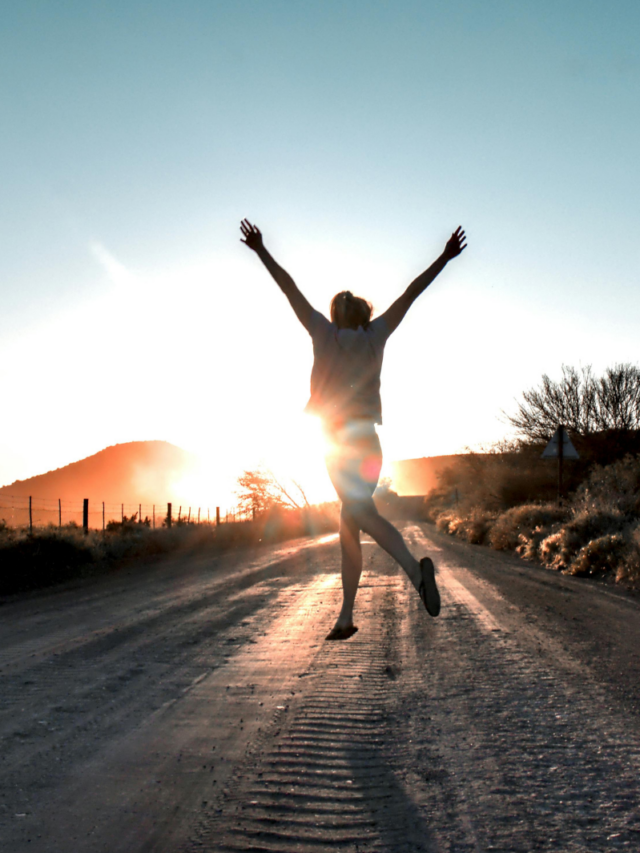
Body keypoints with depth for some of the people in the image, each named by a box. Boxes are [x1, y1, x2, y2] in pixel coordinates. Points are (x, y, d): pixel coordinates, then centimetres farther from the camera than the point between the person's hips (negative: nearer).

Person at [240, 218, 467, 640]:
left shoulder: (325, 332, 6)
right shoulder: (375, 334, 11)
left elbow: (290, 288, 7)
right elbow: (411, 293, 12)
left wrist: (261, 251, 12)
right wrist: (445, 258, 15)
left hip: (339, 442, -4)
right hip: (369, 440, 4)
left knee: (362, 514, -18)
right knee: (349, 524, 8)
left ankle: (415, 566, -43)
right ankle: (346, 616, 7)